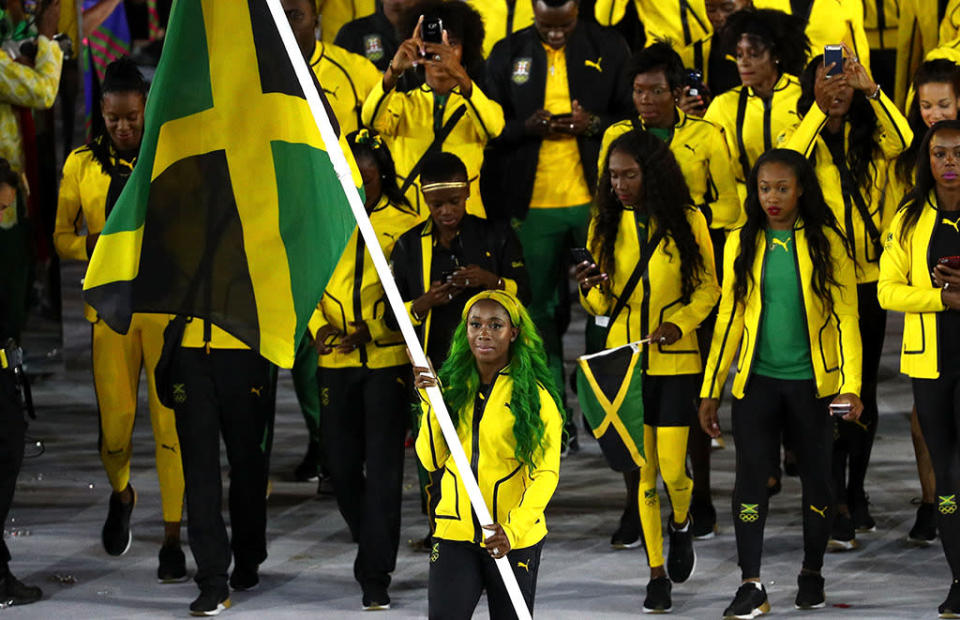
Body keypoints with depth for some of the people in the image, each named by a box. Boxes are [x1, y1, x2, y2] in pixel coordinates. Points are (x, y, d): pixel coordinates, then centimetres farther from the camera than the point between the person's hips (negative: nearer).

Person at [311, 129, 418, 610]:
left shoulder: (403, 222, -2)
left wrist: (371, 332, -15)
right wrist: (318, 327, -5)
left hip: (387, 358, -3)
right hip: (335, 359, 3)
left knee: (383, 467, -6)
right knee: (341, 462, 10)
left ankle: (375, 575, -4)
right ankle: (371, 543, 34)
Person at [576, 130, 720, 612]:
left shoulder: (687, 221, -3)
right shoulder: (605, 225, 3)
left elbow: (708, 287, 4)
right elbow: (600, 305, 7)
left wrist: (680, 321, -13)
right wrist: (589, 288, -16)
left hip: (675, 360, -2)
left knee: (672, 468, -6)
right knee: (641, 471, 1)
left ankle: (681, 525, 28)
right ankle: (657, 574, 11)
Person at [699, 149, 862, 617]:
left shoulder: (827, 243, -2)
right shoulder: (742, 245, 4)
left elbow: (845, 318, -3)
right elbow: (730, 319, 8)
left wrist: (850, 385, -13)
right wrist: (711, 390, 6)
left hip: (812, 382, -1)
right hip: (756, 381, 1)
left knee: (816, 478, 8)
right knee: (751, 477, -5)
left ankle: (812, 574, 25)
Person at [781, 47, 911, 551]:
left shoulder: (870, 139, 6)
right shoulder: (800, 135, 1)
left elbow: (902, 143, -16)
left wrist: (870, 88, -24)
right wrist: (819, 109, -27)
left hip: (867, 279, 3)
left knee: (864, 390, 12)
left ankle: (855, 495, 26)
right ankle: (835, 508, -7)